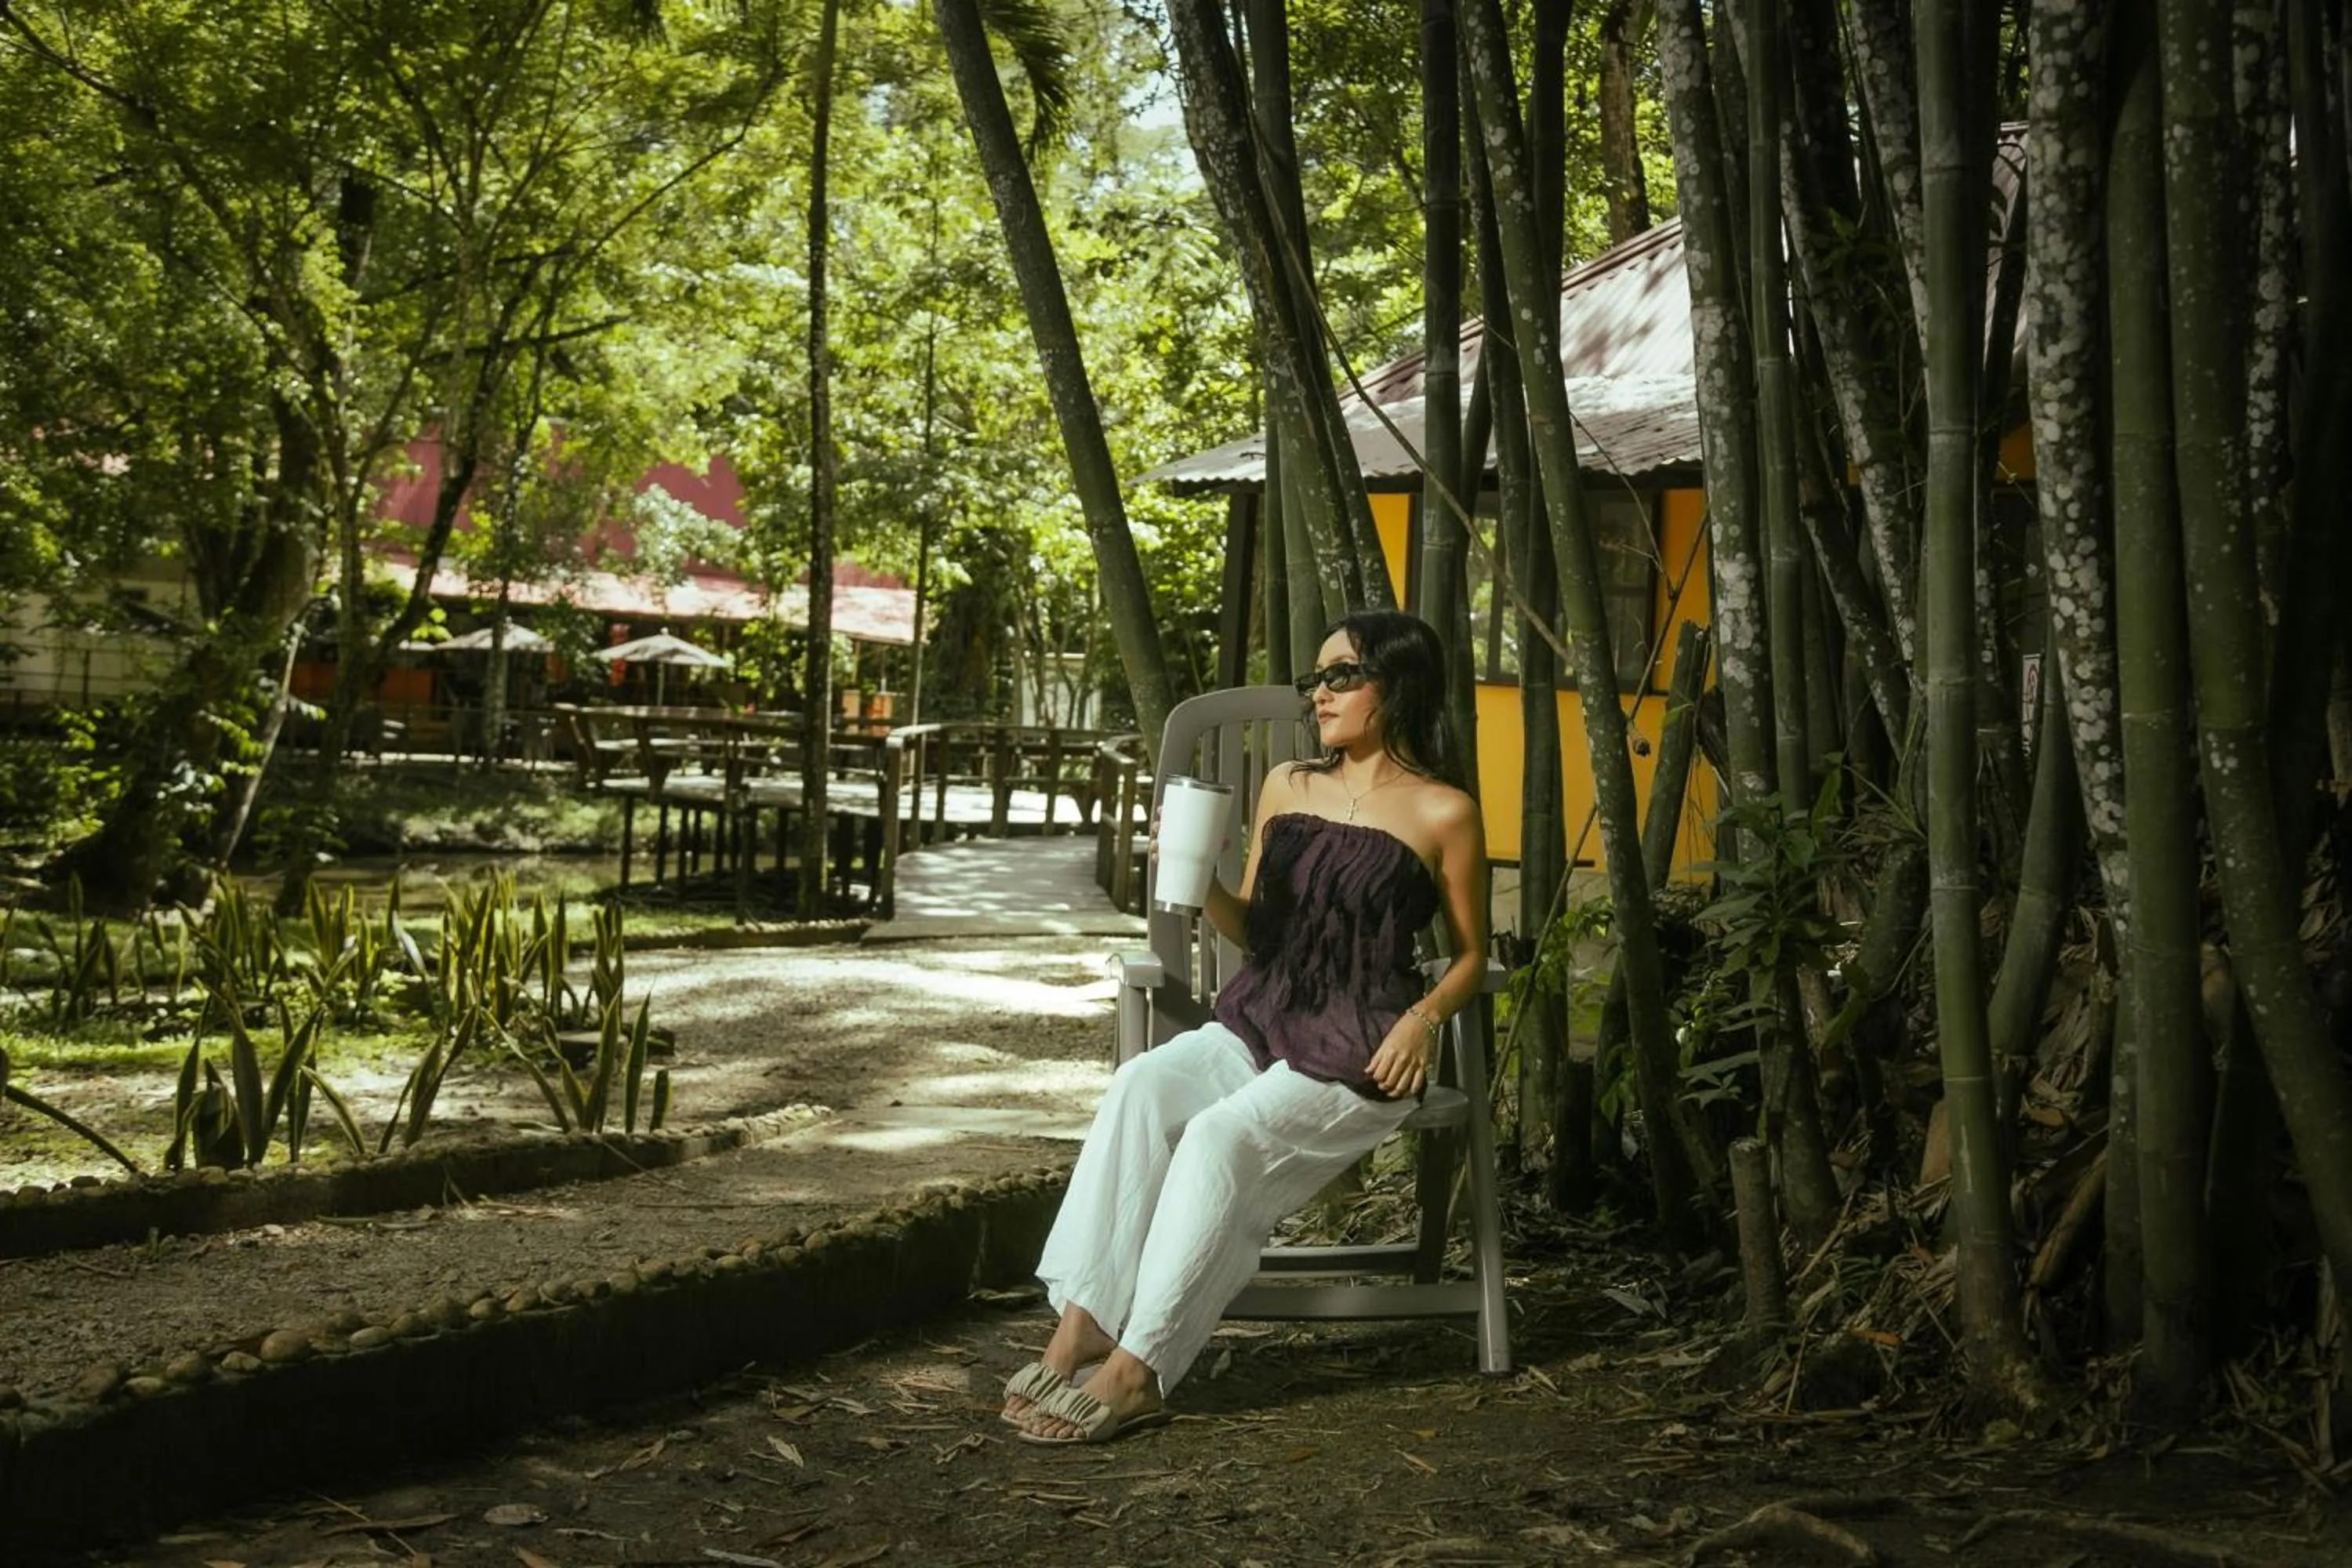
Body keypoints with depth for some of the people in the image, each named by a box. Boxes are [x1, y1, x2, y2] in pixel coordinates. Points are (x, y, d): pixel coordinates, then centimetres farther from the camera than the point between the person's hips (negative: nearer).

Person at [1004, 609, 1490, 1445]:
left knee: (1222, 1134, -31)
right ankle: (1082, 1323, -31)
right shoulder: (1287, 788, 15)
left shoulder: (1442, 813, 0)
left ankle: (1135, 1371, -29)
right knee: (1140, 1088, -26)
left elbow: (1471, 956, 7)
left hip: (1359, 1052, -5)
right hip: (1259, 1021, 5)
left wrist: (1425, 1017, -13)